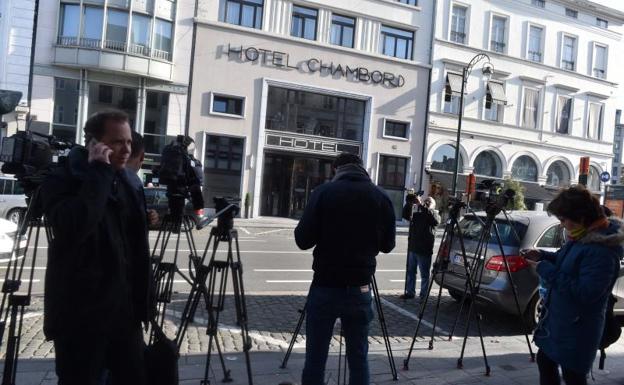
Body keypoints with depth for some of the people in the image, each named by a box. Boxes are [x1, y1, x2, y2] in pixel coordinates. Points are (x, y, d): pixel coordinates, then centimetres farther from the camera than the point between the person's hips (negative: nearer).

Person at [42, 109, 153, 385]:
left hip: (125, 312, 6)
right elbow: (74, 230, -30)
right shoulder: (62, 181, -9)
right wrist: (98, 172, -24)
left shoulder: (124, 181, 11)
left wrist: (143, 301, 13)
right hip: (81, 315, -6)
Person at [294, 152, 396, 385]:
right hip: (359, 289, 2)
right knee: (358, 358, 13)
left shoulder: (324, 192, -6)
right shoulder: (381, 198, 1)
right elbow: (388, 245, 9)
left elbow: (303, 240, -7)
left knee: (315, 359, 8)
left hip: (325, 287, -2)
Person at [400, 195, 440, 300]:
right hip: (413, 248, 5)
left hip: (424, 251, -5)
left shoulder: (434, 215, 0)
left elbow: (434, 217, -22)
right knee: (410, 272, 13)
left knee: (424, 275, 2)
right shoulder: (416, 214, 14)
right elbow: (406, 214, 3)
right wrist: (409, 203, -13)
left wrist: (421, 205, -28)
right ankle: (410, 292, 22)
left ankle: (423, 296, 8)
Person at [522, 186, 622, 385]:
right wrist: (542, 256, 0)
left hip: (577, 330, -10)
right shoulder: (583, 236, 2)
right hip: (557, 319, 10)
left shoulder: (601, 250, -28)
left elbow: (585, 293, -32)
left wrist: (547, 271, -27)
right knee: (545, 360, 24)